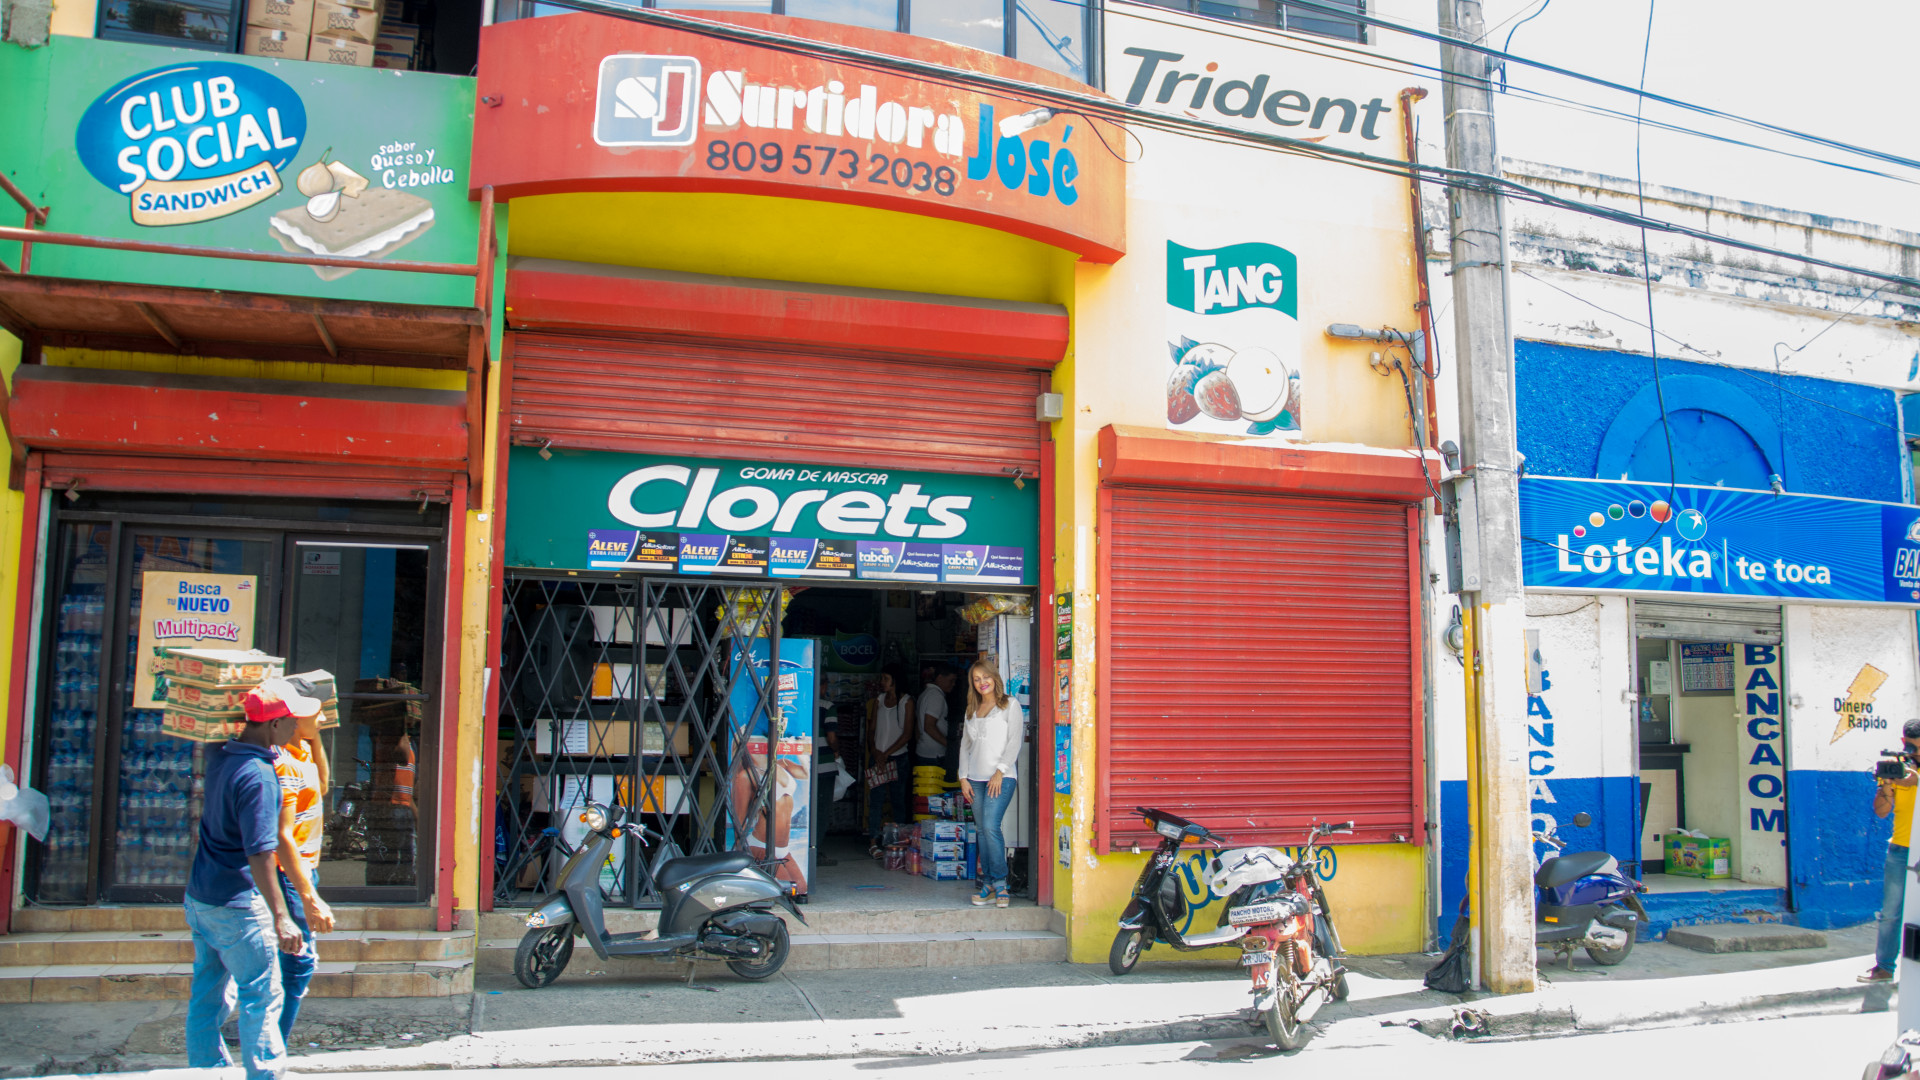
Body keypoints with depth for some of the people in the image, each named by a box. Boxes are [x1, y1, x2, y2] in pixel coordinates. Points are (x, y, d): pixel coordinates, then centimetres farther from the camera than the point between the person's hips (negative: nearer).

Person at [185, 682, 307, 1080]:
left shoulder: (219, 756, 2)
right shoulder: (259, 775, -22)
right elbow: (260, 855, -25)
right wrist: (280, 918, -23)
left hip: (199, 897, 9)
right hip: (237, 904, -9)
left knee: (208, 995, 16)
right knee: (262, 997, 1)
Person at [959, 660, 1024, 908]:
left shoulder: (1010, 705, 3)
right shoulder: (972, 710, 18)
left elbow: (1014, 741, -5)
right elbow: (965, 744, 18)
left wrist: (1000, 771, -13)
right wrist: (963, 778, 7)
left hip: (1001, 777, -5)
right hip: (976, 779, 5)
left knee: (990, 826, -18)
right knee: (983, 831, 3)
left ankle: (1000, 883, -10)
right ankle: (988, 885, 7)